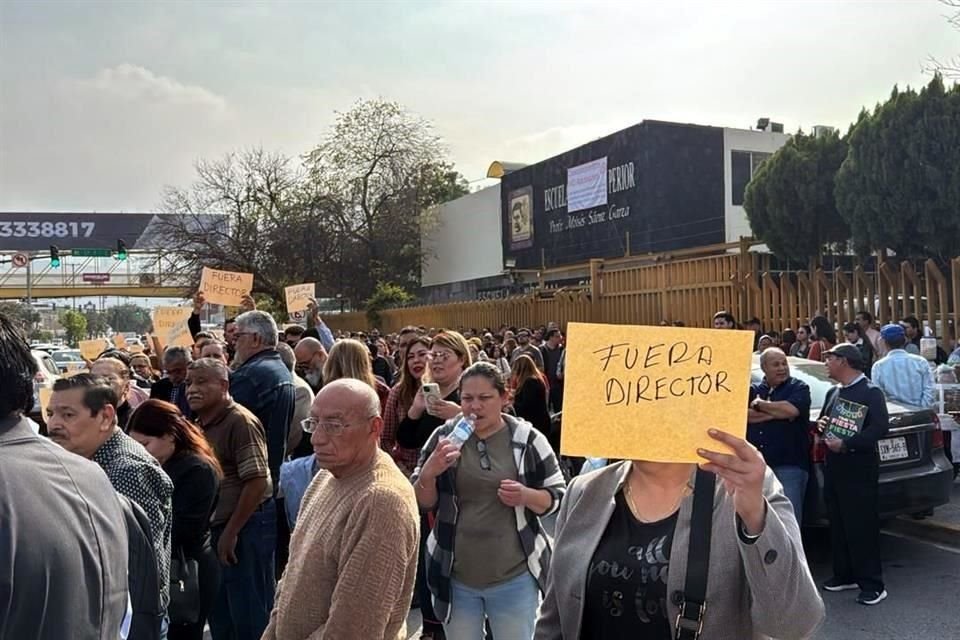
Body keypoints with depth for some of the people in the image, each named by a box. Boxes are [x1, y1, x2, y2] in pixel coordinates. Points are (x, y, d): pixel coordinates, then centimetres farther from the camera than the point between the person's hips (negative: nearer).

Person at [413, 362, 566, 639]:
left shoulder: (528, 439, -6)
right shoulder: (444, 436, -3)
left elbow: (558, 496, 0)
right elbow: (423, 503, 1)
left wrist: (526, 495, -20)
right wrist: (428, 472, -20)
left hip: (515, 576, -1)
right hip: (456, 576, 1)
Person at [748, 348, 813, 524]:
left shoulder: (799, 388, 5)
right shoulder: (753, 390, 14)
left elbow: (791, 410, -15)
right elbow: (744, 415, -3)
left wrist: (760, 405, -2)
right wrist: (777, 412, -8)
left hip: (789, 465, -4)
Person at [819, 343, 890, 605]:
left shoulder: (871, 392, -8)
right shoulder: (833, 393, 16)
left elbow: (880, 427, -18)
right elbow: (824, 420, 26)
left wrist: (846, 445, -24)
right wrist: (820, 424, 1)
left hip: (860, 470, -8)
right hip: (834, 468, 8)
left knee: (862, 527, -4)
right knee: (838, 526, 13)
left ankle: (872, 585, 4)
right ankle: (845, 575, 25)